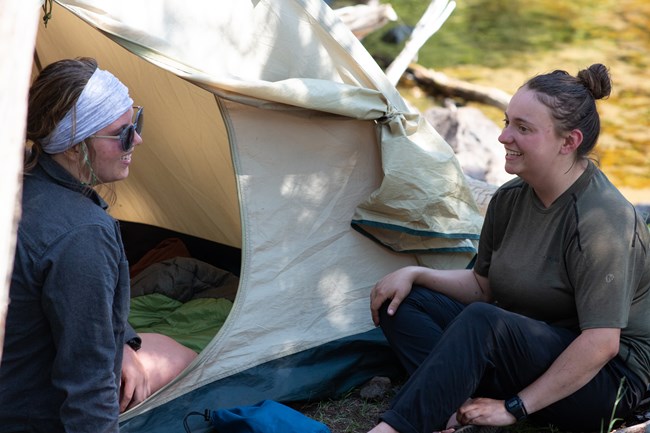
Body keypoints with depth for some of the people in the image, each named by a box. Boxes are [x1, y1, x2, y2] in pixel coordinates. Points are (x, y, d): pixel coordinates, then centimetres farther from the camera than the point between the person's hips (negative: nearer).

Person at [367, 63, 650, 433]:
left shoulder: (600, 219, -24)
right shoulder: (510, 199, 2)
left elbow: (601, 344, -27)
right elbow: (482, 286, 14)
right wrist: (415, 274, -3)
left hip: (608, 384, -9)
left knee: (481, 321, -35)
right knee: (402, 302, -4)